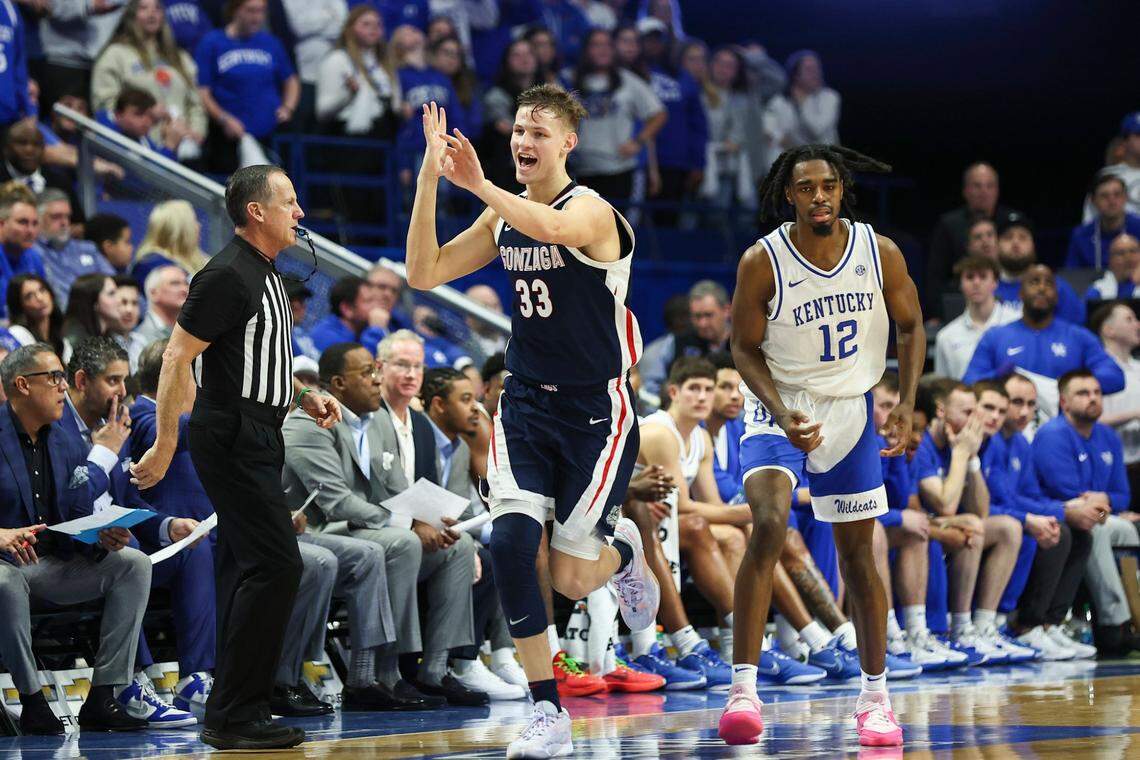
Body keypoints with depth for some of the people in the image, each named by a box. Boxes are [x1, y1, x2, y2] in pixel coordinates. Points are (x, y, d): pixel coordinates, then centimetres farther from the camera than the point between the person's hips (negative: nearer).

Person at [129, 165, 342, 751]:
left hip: (254, 439, 10)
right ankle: (235, 717, -12)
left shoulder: (265, 274, 17)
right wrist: (165, 445, -18)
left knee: (245, 569, 9)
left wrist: (305, 398, 15)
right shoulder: (228, 275, -14)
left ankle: (232, 717, 12)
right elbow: (176, 358, -16)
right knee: (275, 564, -14)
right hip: (232, 435, -10)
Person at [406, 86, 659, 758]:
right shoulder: (503, 217, 7)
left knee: (572, 580, -3)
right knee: (511, 541, -16)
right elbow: (424, 274, -1)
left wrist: (477, 182, -32)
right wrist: (430, 178, -10)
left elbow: (551, 229, -40)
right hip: (526, 405, 5)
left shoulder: (591, 210, -15)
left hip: (597, 412, -5)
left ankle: (622, 550, 36)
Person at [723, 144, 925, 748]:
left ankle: (875, 696, 20)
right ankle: (743, 688, -25)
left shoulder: (881, 254, -9)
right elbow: (745, 349, -9)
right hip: (777, 406, -3)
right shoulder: (762, 262, -16)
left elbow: (910, 327, 4)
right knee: (769, 525, -25)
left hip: (850, 408, 3)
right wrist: (782, 415, -23)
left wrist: (906, 403, -9)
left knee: (857, 551, 8)